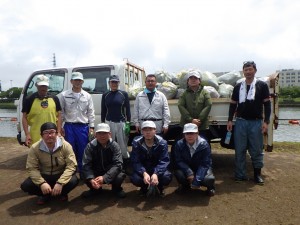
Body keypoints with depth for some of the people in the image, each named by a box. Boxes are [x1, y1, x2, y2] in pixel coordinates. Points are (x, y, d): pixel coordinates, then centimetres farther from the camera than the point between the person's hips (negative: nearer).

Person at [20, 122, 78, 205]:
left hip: (61, 175, -2)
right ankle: (45, 195, 8)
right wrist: (42, 183, -29)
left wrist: (60, 183, -33)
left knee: (73, 181, -31)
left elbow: (71, 166, -21)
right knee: (25, 185, -22)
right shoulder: (35, 148, -13)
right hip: (44, 176, 2)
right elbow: (32, 168, -14)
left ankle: (62, 193, 5)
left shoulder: (66, 146, -18)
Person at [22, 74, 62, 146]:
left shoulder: (54, 99, 7)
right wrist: (27, 134, -7)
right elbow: (24, 117, 2)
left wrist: (58, 132, 2)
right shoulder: (29, 100, 0)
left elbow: (59, 116, 9)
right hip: (36, 137, -2)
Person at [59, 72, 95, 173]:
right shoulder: (64, 95, 1)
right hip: (69, 126, -1)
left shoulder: (87, 96, 4)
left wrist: (91, 127, 0)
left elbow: (91, 112, 5)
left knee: (83, 150, 7)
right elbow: (61, 112, 3)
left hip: (83, 126, 1)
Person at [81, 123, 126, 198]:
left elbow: (118, 164, -22)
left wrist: (104, 177, -34)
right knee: (85, 176, -27)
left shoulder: (115, 146, -16)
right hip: (96, 173, 2)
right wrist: (91, 179, -35)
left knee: (120, 176, -31)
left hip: (111, 173, -1)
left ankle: (116, 188, 8)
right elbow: (86, 165, -18)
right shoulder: (90, 146, -13)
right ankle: (95, 189, 9)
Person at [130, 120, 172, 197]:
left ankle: (159, 186, 10)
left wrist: (156, 174, -39)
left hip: (157, 168, 0)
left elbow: (164, 161, -21)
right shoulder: (136, 142, -14)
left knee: (167, 177, -30)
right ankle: (144, 187, 9)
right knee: (135, 179, -30)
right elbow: (135, 161, -18)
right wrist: (144, 173, -37)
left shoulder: (162, 142, -15)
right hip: (142, 169, 0)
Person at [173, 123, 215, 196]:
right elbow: (178, 161, -14)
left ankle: (210, 188, 10)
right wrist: (189, 172, -31)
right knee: (179, 174, -31)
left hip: (201, 169, -1)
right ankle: (185, 185, 7)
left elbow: (205, 164, -20)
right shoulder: (179, 144, -17)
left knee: (209, 179, -32)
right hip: (186, 168, 1)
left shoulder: (204, 144, -21)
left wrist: (197, 181, -28)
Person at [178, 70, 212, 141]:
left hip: (202, 126, 0)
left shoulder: (205, 93, 5)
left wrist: (199, 120, -15)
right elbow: (180, 106, -6)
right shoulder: (185, 93, 7)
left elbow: (208, 106, -5)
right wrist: (191, 120, -16)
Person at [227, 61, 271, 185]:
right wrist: (230, 120, 5)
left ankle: (257, 174, 19)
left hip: (256, 122, -2)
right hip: (240, 122, 2)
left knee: (257, 150, 4)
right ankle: (240, 175, 14)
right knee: (240, 150, 5)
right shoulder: (238, 86, 10)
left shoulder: (262, 85, 2)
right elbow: (233, 104, 11)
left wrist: (266, 121, -6)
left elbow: (267, 104, 1)